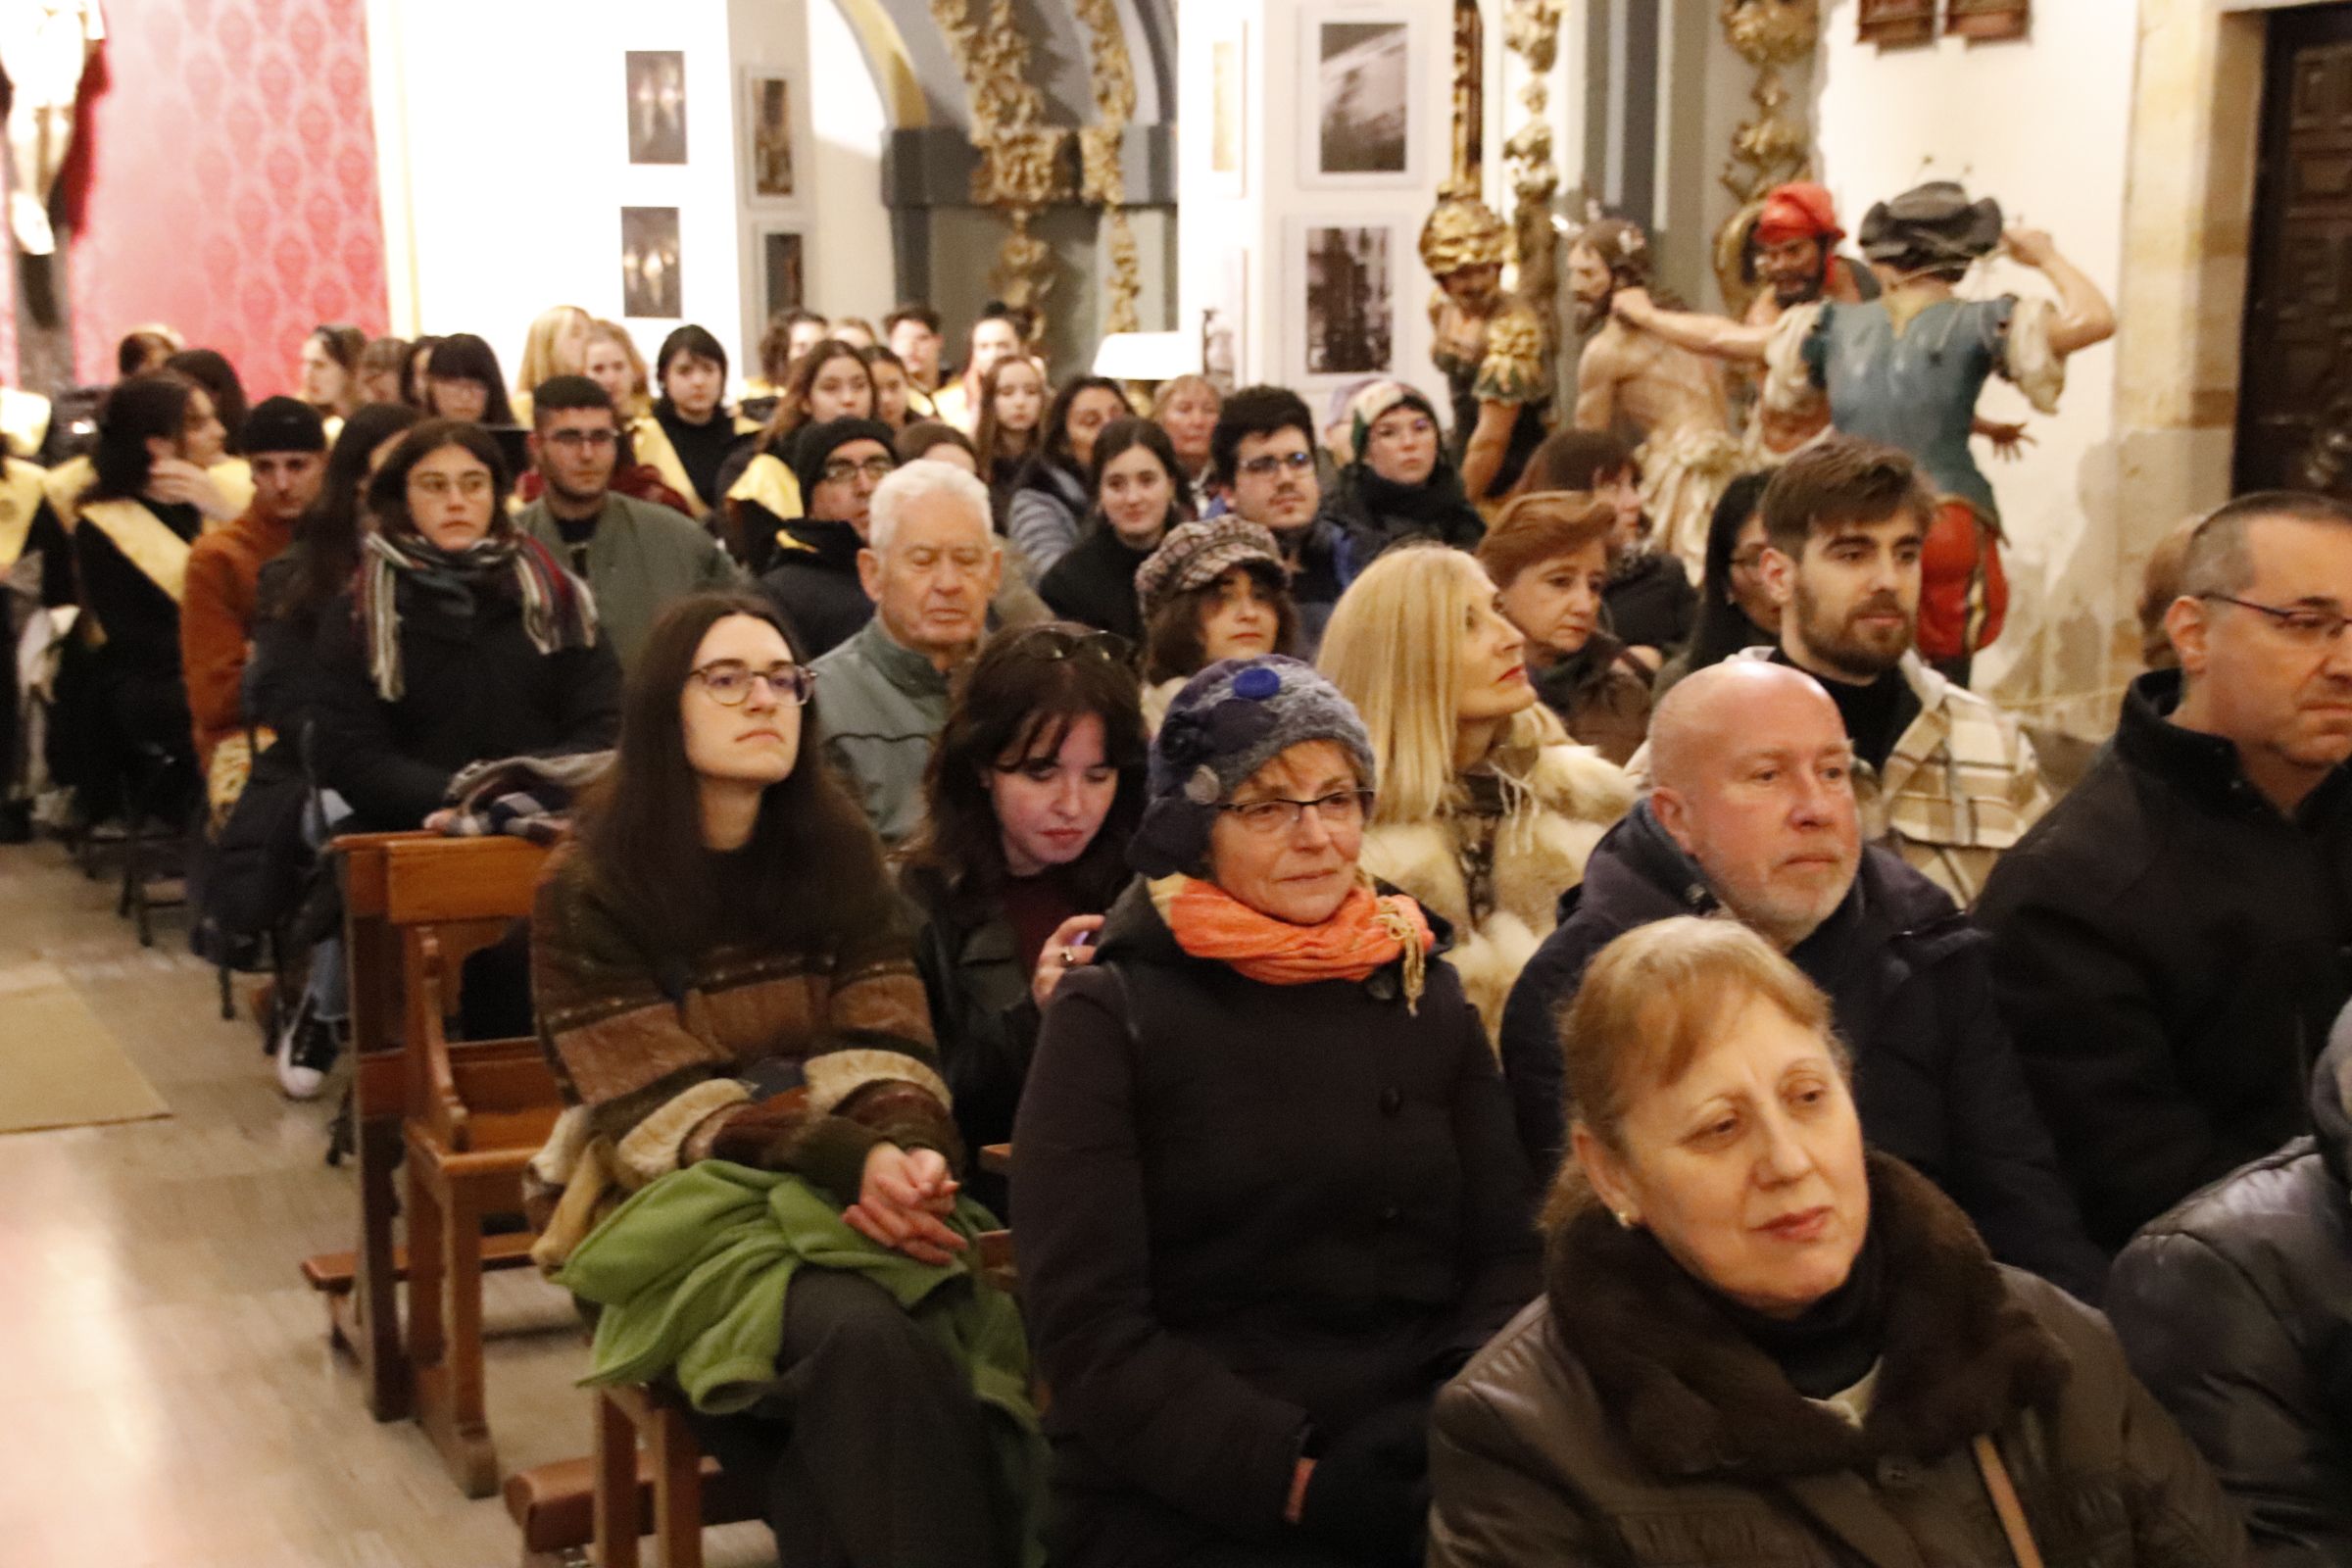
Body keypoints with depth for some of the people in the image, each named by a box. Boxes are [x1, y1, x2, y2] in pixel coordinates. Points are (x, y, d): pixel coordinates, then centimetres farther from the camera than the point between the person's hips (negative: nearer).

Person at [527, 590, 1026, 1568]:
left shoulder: (838, 853, 9)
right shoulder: (589, 890, -3)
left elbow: (888, 1047, 0)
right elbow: (660, 1110, -11)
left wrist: (912, 1155, -25)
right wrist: (853, 1159, -27)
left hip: (843, 1186, 3)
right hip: (675, 1207, -3)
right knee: (865, 1341, -34)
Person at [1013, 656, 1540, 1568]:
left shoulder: (1422, 993, 13)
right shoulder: (1112, 1014, 0)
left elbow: (1509, 1253, 10)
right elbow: (1087, 1327, -6)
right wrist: (1298, 1480, -15)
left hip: (1429, 1492, 4)